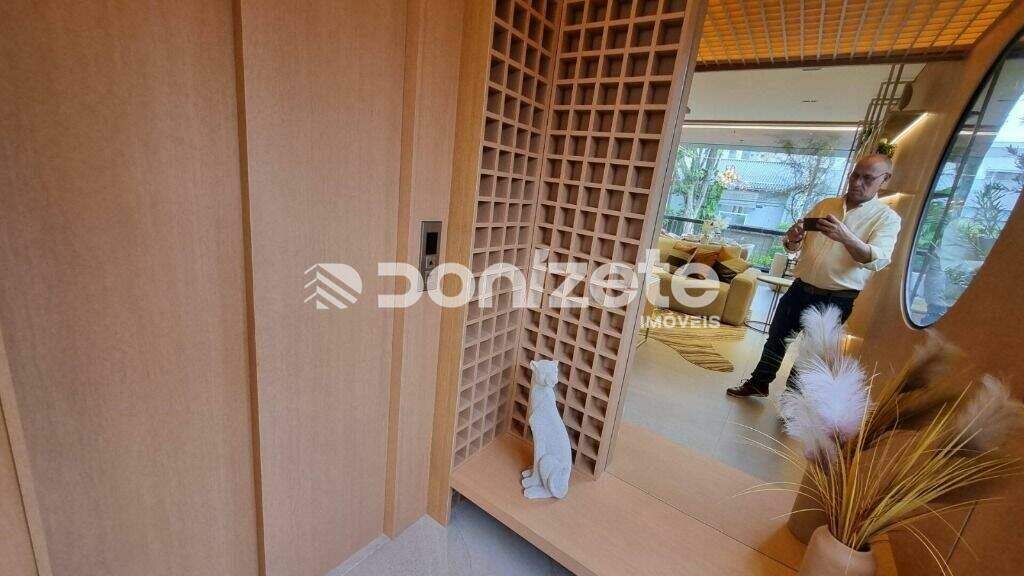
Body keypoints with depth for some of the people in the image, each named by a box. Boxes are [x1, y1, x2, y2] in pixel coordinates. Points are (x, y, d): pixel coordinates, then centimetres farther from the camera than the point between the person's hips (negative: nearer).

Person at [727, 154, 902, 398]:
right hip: (800, 289, 4)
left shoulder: (887, 218, -4)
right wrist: (792, 238, -17)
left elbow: (877, 260, -20)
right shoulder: (825, 205, 7)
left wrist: (846, 238, -37)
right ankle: (758, 383, 30)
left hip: (836, 300, -4)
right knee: (776, 338, 13)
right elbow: (792, 247, 7)